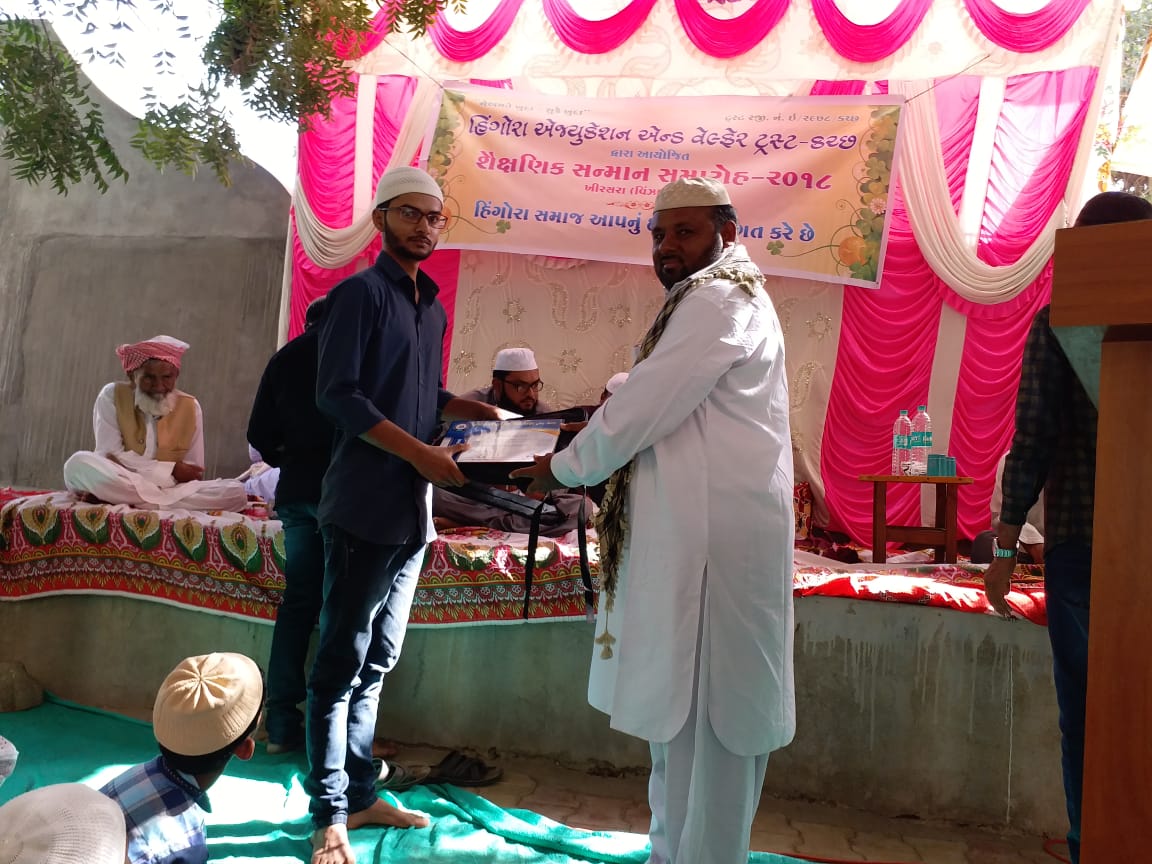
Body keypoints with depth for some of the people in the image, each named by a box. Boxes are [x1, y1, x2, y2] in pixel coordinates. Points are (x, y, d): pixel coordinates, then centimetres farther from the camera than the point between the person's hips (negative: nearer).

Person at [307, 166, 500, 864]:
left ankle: (360, 795, 27)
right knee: (342, 662, 1)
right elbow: (338, 394, -14)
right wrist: (423, 454, -19)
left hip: (414, 509, 8)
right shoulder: (361, 293, -6)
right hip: (366, 506, -7)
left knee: (377, 661, 15)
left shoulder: (434, 306, 16)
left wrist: (487, 414, 9)